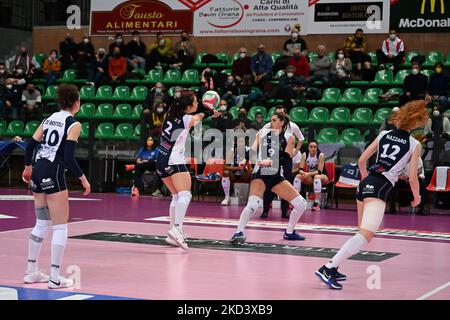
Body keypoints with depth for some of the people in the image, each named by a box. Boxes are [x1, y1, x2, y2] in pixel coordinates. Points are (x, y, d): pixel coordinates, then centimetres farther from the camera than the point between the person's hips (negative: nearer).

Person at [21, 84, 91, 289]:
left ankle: (31, 272, 23)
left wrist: (28, 167, 30)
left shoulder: (49, 119, 13)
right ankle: (55, 278, -2)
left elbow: (30, 145, 14)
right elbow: (68, 158, -16)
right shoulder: (74, 124, -7)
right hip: (53, 174, -7)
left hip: (38, 172, 7)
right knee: (61, 227, 0)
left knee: (42, 224, 18)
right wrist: (82, 178, -6)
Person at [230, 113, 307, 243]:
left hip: (277, 176, 3)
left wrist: (270, 162, -22)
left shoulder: (289, 138, 7)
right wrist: (245, 160, -16)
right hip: (260, 174, -3)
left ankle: (289, 232, 18)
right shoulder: (262, 133, 8)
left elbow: (285, 158, -5)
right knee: (253, 204, -29)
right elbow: (253, 150, 4)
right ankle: (239, 233, -21)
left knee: (301, 203, 0)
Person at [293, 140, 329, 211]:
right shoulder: (304, 155, -7)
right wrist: (303, 173, -34)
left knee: (317, 177, -38)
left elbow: (319, 171, -23)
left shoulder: (321, 155, -18)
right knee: (298, 176, -21)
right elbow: (300, 169, -10)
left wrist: (309, 174, -38)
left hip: (323, 176, -4)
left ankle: (317, 203, -40)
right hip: (310, 178, 4)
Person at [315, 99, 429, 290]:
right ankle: (328, 268, -31)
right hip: (380, 188, -8)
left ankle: (333, 268, 15)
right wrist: (416, 197, 20)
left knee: (363, 230, 21)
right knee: (367, 234, -17)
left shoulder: (384, 135, 15)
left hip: (367, 182, 8)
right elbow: (412, 178, 1)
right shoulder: (415, 145, 1)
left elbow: (361, 160, 14)